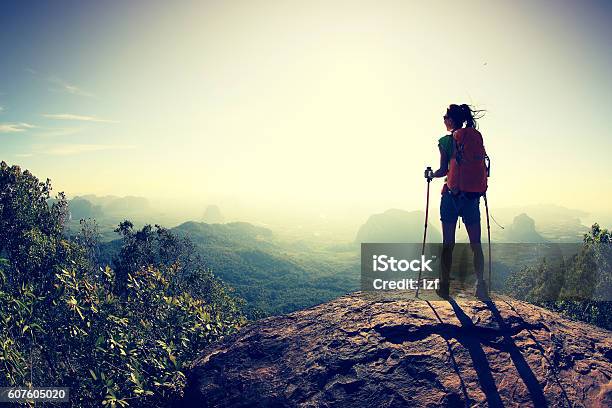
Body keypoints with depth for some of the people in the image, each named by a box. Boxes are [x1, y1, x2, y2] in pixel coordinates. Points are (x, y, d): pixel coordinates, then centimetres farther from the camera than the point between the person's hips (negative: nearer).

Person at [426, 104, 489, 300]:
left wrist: (430, 175, 12)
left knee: (448, 244, 3)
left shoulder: (446, 141, -3)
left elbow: (443, 170, -7)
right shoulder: (477, 137, 8)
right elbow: (482, 165, 6)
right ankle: (481, 285, 1)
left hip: (452, 194, -3)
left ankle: (444, 287, 9)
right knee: (475, 244, 8)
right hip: (474, 195, 3)